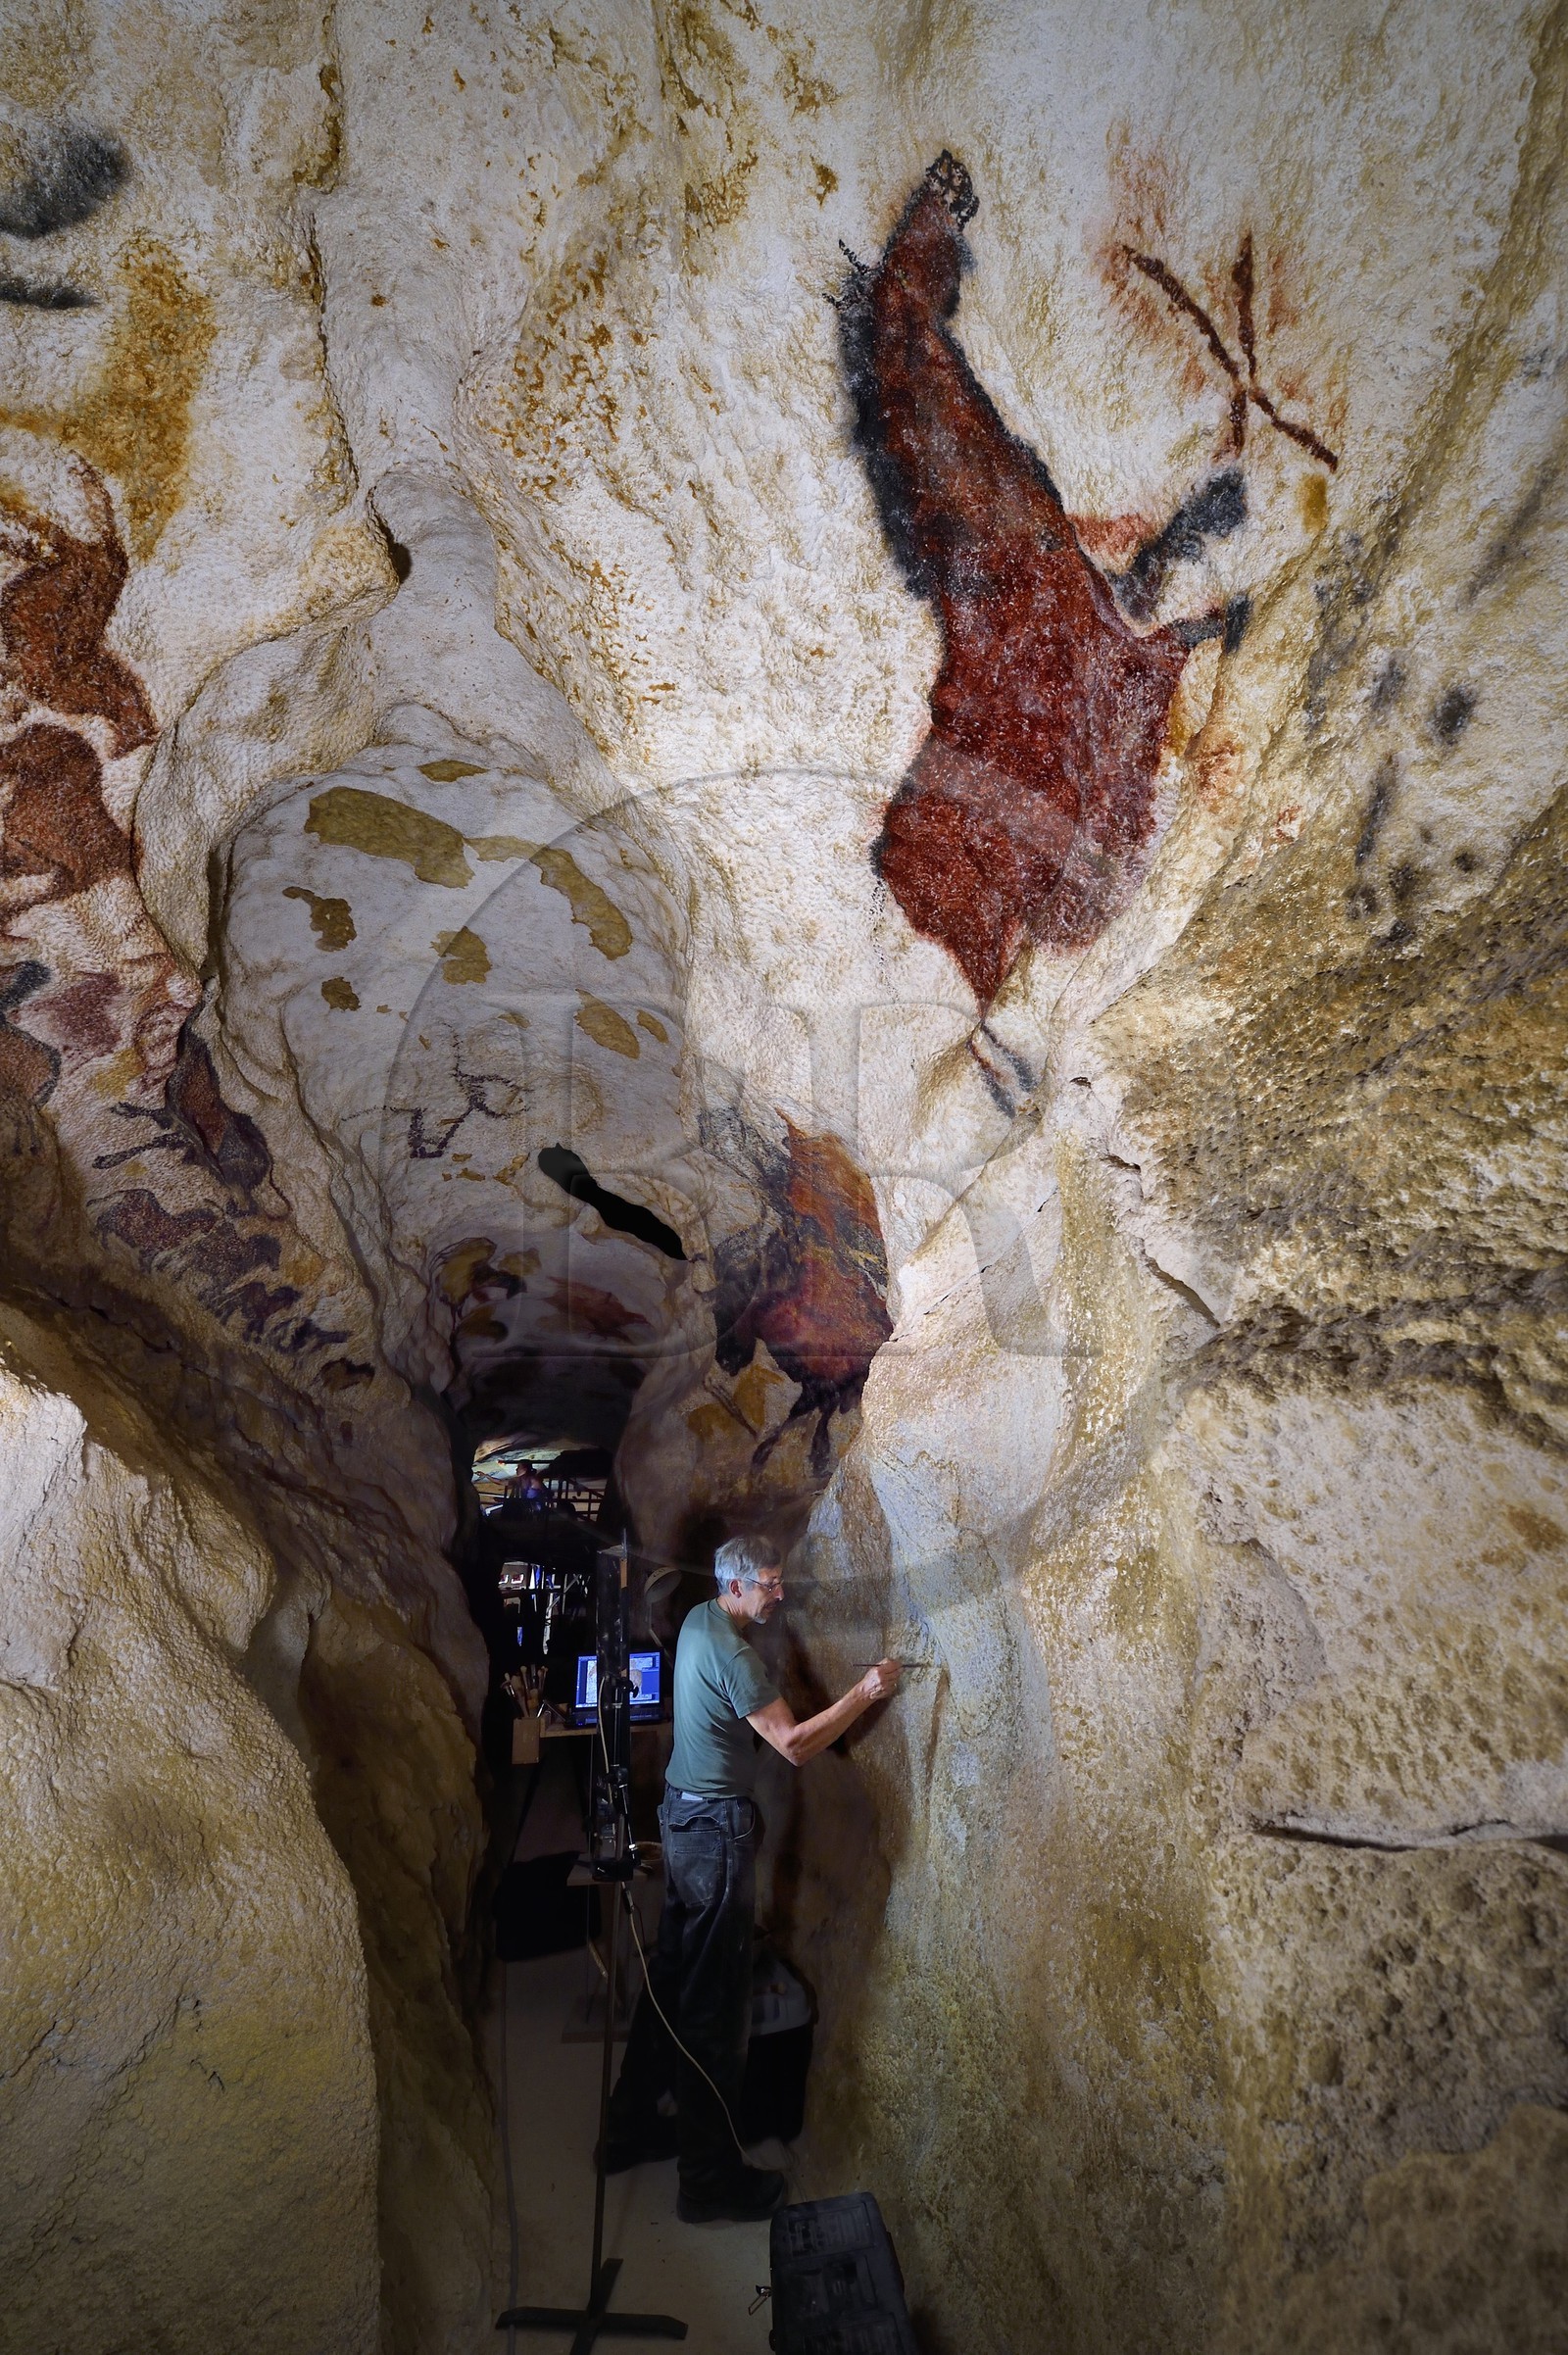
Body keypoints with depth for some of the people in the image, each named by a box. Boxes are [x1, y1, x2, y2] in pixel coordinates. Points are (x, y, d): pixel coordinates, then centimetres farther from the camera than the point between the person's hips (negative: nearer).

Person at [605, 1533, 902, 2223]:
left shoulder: (700, 1619, 3)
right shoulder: (732, 1655, -26)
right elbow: (794, 1744, -27)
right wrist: (863, 1694, -23)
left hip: (681, 1813, 10)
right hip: (717, 1830, -10)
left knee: (672, 1974, 21)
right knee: (714, 2004, 2)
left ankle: (631, 2127, 35)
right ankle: (709, 2179, 15)